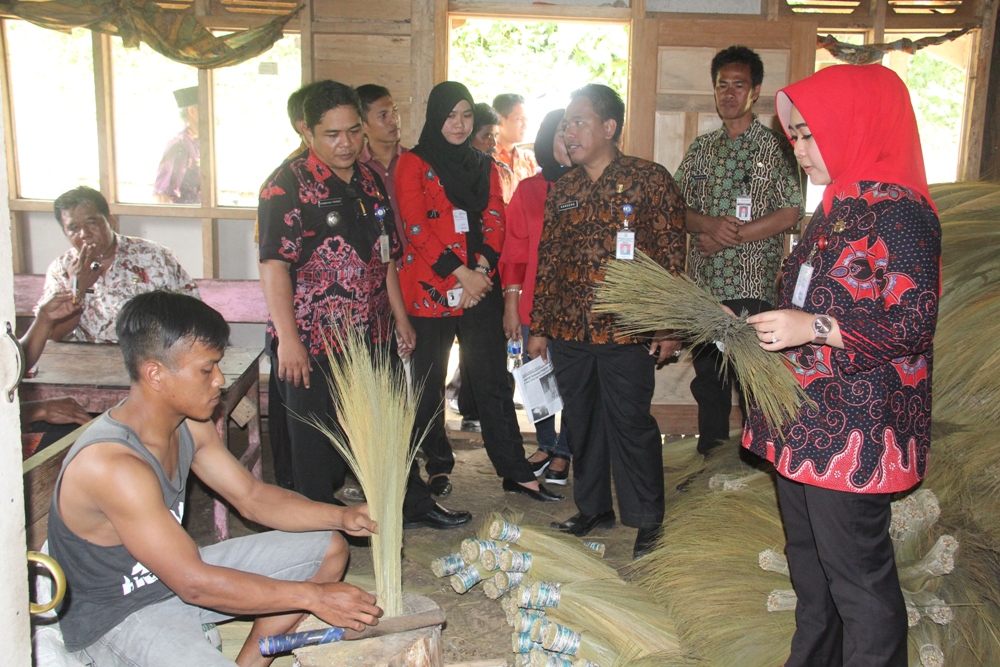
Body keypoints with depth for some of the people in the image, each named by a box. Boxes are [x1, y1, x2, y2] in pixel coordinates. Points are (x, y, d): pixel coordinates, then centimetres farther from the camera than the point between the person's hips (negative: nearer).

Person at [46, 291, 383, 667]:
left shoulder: (189, 425, -4)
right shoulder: (112, 465, -31)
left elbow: (252, 497, 5)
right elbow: (194, 584, -30)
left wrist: (342, 517, -9)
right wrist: (312, 597, -27)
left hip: (174, 572, 9)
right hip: (114, 619, -9)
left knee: (329, 549, 7)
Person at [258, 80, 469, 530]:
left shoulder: (369, 182, 11)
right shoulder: (288, 184, -11)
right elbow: (274, 265, -19)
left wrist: (401, 319, 17)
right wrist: (288, 339, -25)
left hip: (373, 337, 7)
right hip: (312, 344, -7)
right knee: (319, 442, 7)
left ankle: (412, 504, 38)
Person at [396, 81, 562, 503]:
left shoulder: (484, 167, 15)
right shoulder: (414, 164, 1)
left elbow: (495, 224, 7)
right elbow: (417, 228, -9)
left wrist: (481, 271, -10)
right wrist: (460, 274, -14)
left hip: (480, 289, 3)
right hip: (430, 290, -3)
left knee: (493, 382, 4)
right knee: (429, 384, 7)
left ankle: (515, 471, 10)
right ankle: (438, 467, 23)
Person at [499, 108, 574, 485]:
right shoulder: (528, 191, 8)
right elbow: (515, 252, 7)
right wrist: (510, 304, 3)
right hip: (535, 302, 2)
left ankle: (562, 453, 20)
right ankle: (545, 445, 30)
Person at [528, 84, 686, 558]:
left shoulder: (649, 180, -2)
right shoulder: (561, 191, 12)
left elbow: (671, 256, -3)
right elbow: (547, 260, 15)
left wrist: (668, 327, -7)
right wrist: (538, 327, 13)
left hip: (626, 331, -5)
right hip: (568, 331, 5)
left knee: (630, 424, 1)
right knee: (580, 423, 12)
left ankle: (648, 520, 19)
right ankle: (593, 509, 30)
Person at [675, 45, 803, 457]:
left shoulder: (775, 148, -2)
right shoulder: (702, 147, 13)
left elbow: (790, 214, -9)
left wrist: (728, 237, -13)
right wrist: (708, 224, -13)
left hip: (753, 287, -5)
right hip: (703, 283, 5)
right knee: (707, 377, 13)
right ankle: (709, 460, 26)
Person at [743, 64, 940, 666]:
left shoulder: (899, 210, -16)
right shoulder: (840, 206, 13)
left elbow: (913, 325, -21)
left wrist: (813, 328, -23)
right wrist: (762, 325, 13)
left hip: (855, 430, -10)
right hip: (806, 423, 10)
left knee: (857, 576, 2)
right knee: (809, 563, 22)